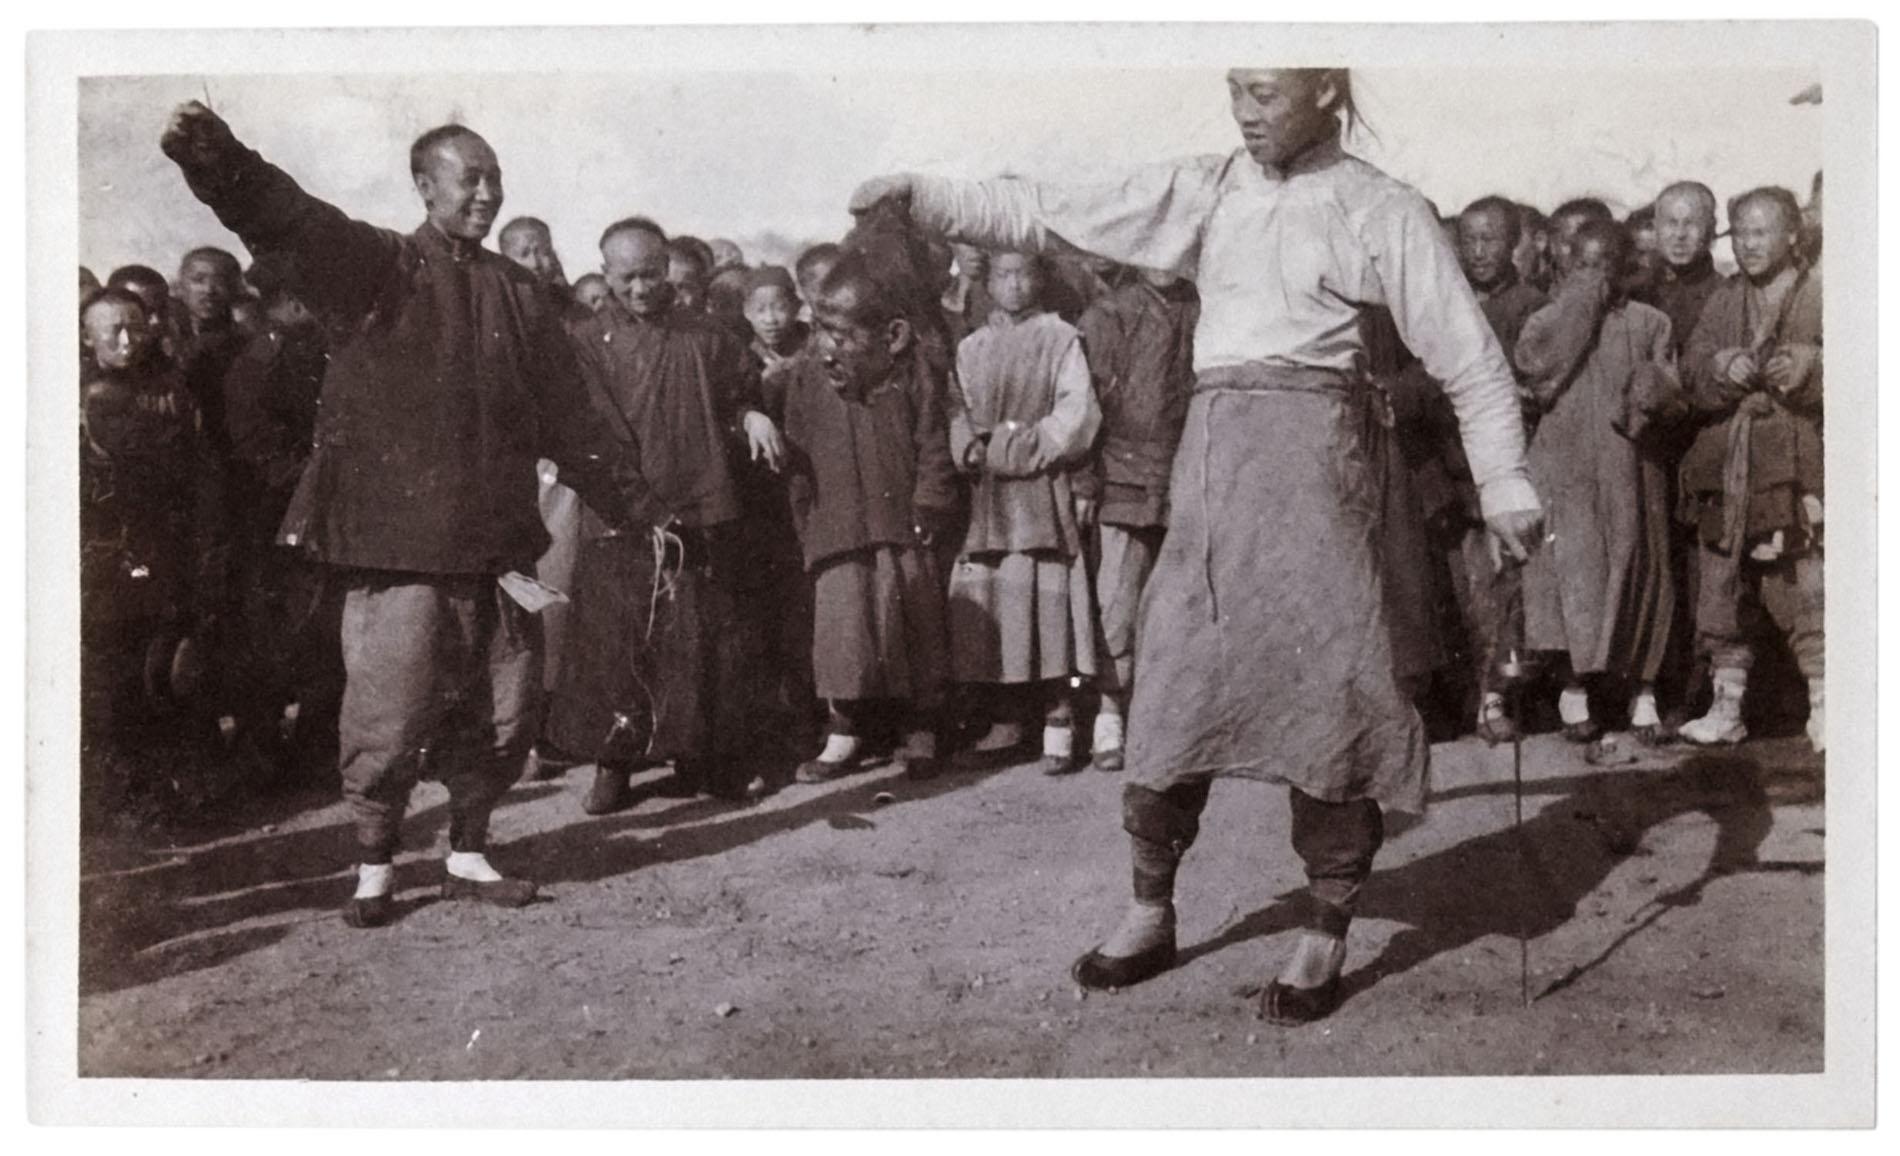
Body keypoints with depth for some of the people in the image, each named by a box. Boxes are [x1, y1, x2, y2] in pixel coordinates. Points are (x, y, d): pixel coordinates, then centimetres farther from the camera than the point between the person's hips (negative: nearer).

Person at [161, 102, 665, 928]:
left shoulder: (515, 293, 14)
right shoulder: (377, 267, 1)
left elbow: (569, 419, 18)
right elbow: (296, 224, -20)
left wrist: (636, 510, 18)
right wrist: (220, 161, -39)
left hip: (496, 541, 5)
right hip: (398, 541, -4)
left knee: (500, 712, 9)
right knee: (390, 714, -3)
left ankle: (469, 855, 26)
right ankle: (374, 868, 15)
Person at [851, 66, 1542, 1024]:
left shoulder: (1379, 210, 3)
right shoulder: (1205, 192, 12)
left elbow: (1469, 358, 3)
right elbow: (1054, 215, 7)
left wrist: (1504, 486, -3)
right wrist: (923, 195, -2)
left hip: (1310, 449, -4)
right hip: (1210, 454, 4)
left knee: (1326, 688, -2)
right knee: (1173, 681, 5)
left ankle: (1326, 935, 12)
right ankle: (1150, 911, 19)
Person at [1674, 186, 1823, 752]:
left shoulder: (1820, 298, 2)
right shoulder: (1721, 303, 16)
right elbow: (1690, 377, 7)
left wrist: (1808, 370, -21)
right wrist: (1721, 371, -12)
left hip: (1795, 471, -4)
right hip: (1725, 470, 4)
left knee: (1807, 595, -11)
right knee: (1722, 596, 8)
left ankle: (1823, 710, -1)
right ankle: (1726, 709, 18)